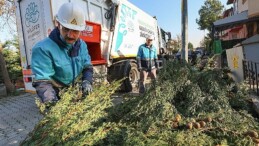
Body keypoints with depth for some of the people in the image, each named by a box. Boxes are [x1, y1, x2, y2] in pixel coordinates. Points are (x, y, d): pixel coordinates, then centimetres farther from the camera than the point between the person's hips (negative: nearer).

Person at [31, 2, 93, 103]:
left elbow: (87, 67, 7)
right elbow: (42, 81, -26)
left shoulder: (82, 45, -2)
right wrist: (53, 104, -42)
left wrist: (87, 82, -14)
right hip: (57, 96, -4)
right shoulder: (43, 49, -23)